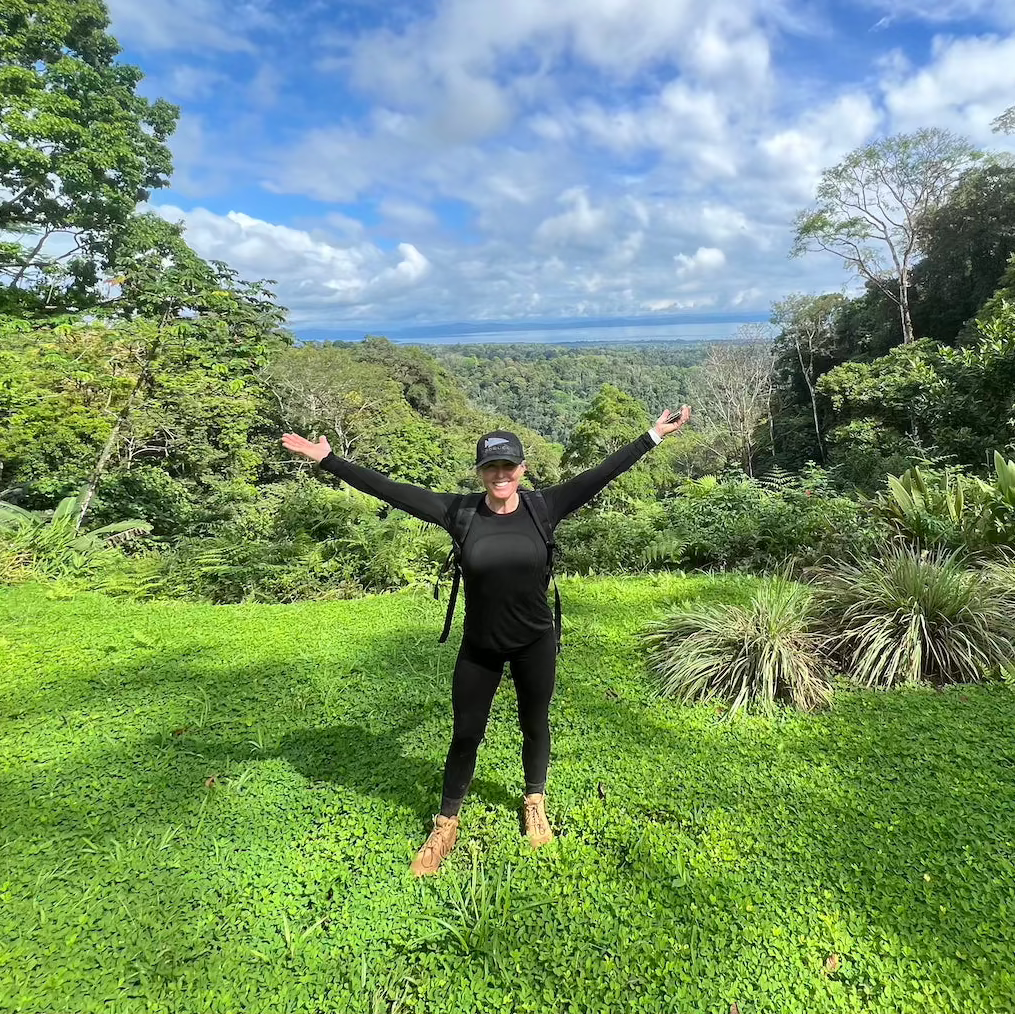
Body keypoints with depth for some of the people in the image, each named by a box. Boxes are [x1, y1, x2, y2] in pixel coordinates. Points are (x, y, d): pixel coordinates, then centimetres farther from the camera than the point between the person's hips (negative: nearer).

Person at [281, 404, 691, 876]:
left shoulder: (543, 508, -11)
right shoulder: (459, 512, -12)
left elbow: (602, 473, -10)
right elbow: (391, 490, -13)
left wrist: (653, 435, -8)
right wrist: (328, 460, -14)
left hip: (536, 646, 0)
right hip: (479, 649, 0)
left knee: (534, 726, 20)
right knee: (465, 734, 12)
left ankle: (535, 805, 46)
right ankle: (445, 826, 34)